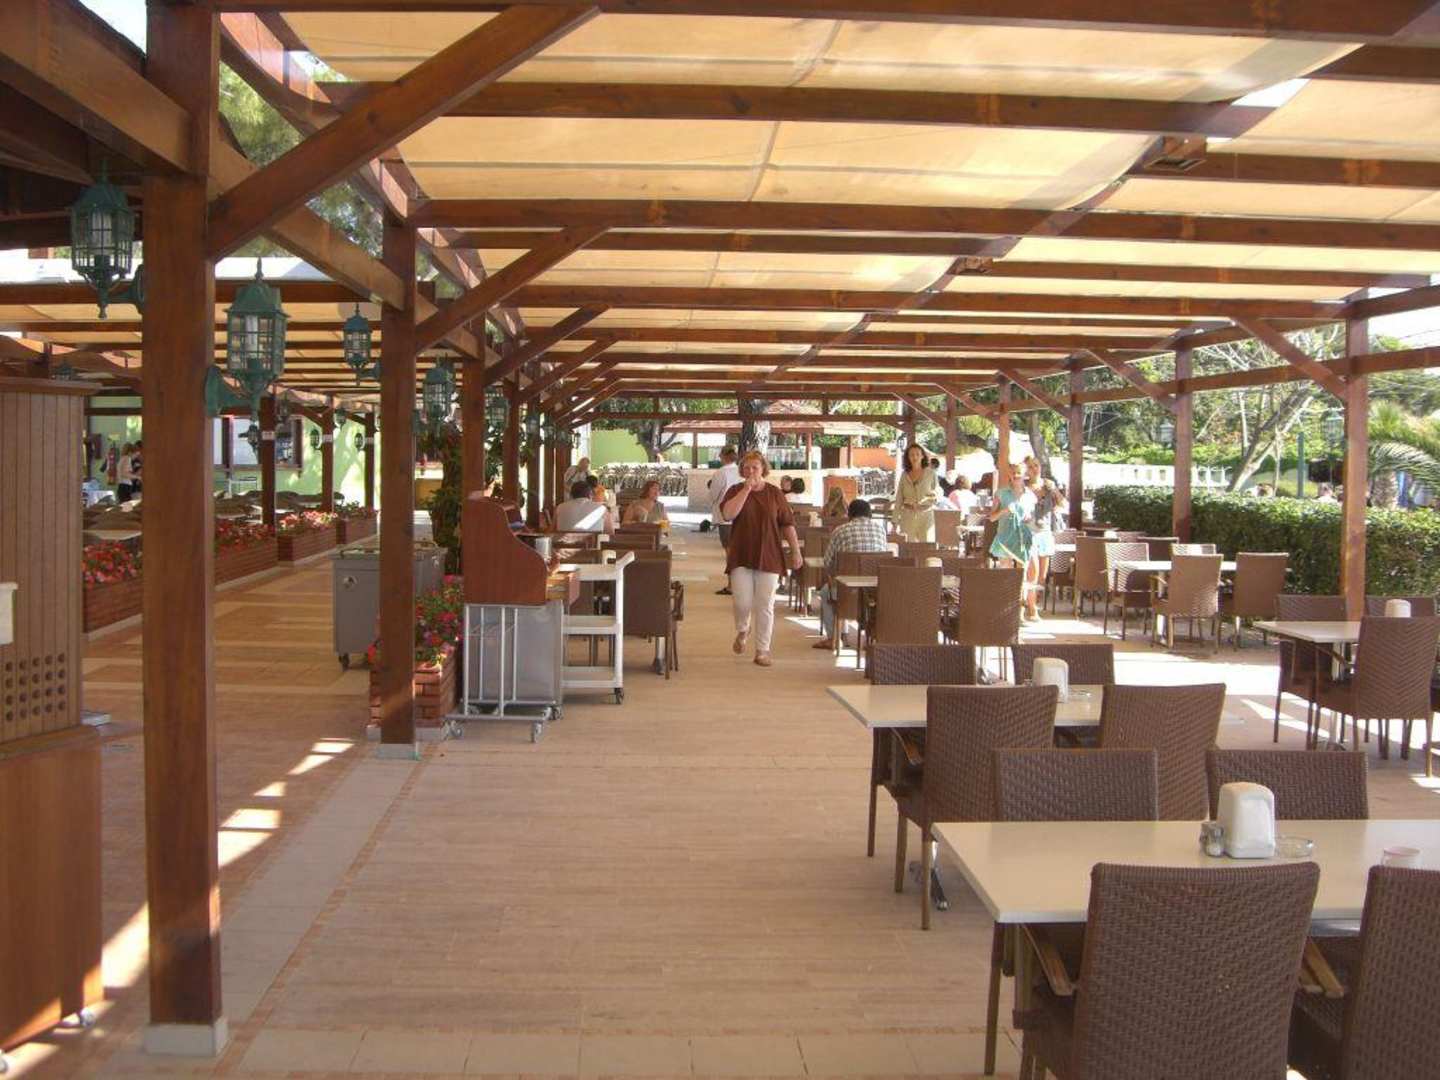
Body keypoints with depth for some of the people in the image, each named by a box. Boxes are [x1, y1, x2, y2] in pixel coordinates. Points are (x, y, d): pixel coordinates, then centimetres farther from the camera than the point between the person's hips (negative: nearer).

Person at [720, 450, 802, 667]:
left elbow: (788, 524, 7)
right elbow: (728, 513, -15)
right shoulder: (735, 491, 4)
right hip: (741, 556, 0)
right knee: (742, 602, -9)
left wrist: (796, 551, 3)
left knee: (765, 606, -1)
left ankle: (762, 650, 10)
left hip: (768, 557, 1)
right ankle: (742, 630, 25)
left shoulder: (774, 493, 5)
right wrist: (746, 489, -15)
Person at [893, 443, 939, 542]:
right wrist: (895, 522, 3)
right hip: (908, 516, 2)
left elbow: (937, 495, 8)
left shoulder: (930, 473, 1)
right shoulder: (904, 475, 6)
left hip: (925, 515, -2)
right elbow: (899, 499, 7)